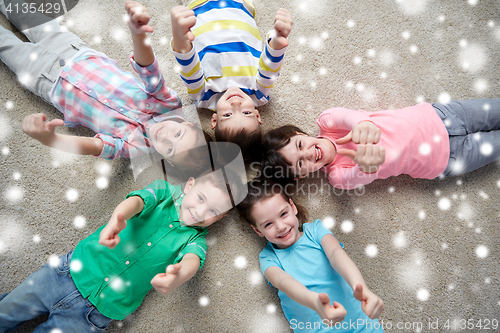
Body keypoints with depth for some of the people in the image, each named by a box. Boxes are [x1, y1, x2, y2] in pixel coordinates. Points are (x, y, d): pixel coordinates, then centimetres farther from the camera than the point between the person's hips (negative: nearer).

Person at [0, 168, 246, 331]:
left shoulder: (194, 239, -3)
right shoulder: (165, 191, -2)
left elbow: (192, 261, -24)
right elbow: (137, 200, -20)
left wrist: (178, 275, -49)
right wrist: (117, 219, -44)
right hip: (73, 270, 1)